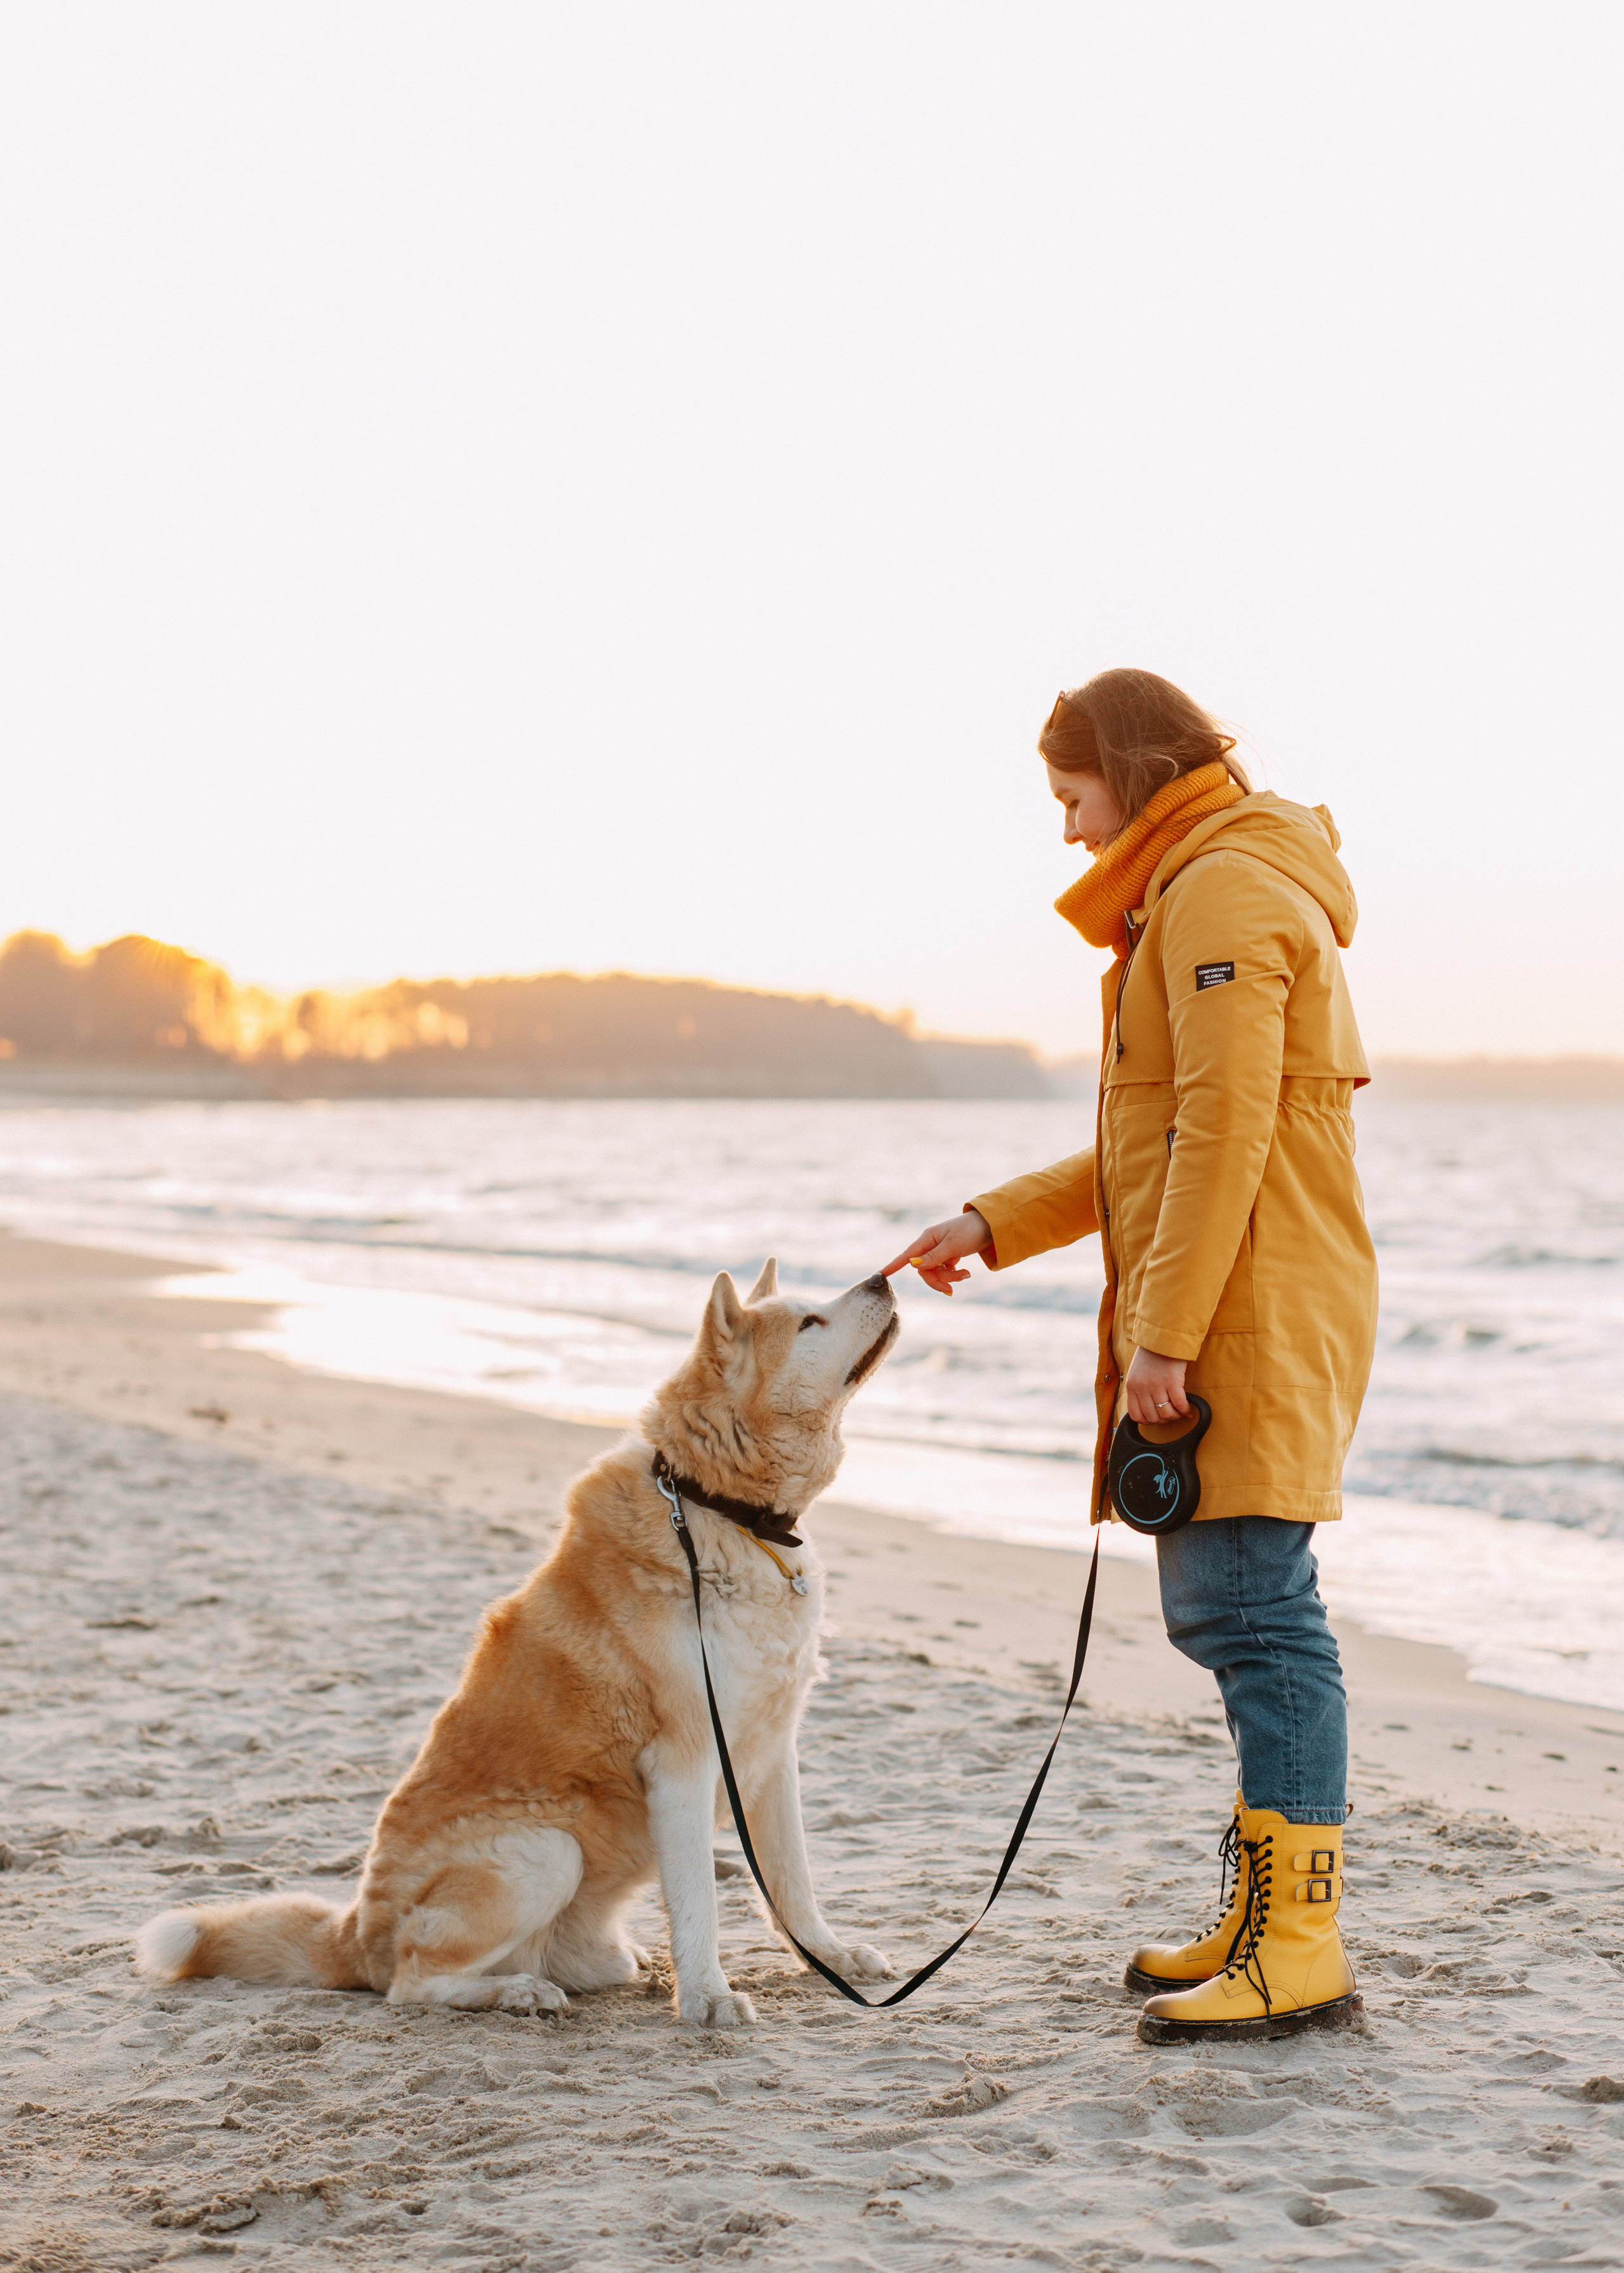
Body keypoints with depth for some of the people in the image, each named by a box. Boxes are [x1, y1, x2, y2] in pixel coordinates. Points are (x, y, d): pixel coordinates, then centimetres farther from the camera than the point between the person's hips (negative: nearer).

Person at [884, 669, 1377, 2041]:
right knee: (1222, 1610, 12)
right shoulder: (1187, 901, 23)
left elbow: (1225, 1132, -19)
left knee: (1251, 1609, -12)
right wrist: (993, 1228, 21)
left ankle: (1301, 1951, -11)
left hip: (1253, 1319, -11)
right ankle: (1268, 1920, 19)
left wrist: (1162, 1332, -21)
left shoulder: (1224, 891, -10)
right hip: (1222, 1332, 11)